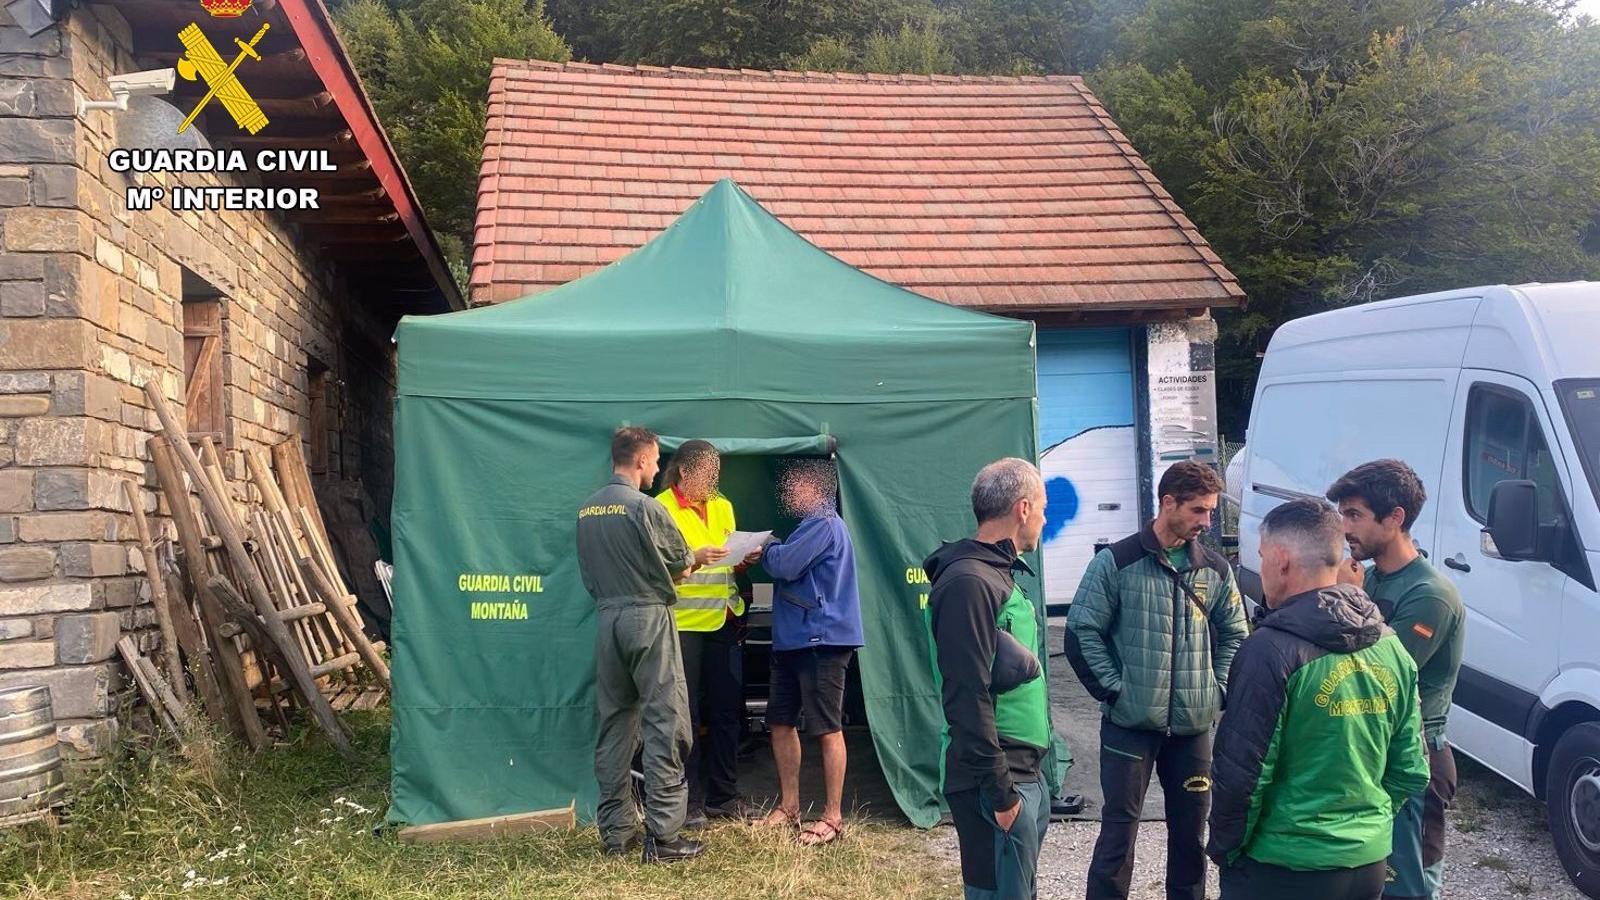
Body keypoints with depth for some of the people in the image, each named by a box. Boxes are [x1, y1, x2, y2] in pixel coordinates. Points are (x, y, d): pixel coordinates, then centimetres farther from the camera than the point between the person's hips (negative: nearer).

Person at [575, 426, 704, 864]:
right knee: (665, 724, -2)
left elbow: (589, 572, 13)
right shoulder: (645, 507, -12)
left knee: (614, 725, 11)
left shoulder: (587, 510, 8)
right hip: (648, 617, -7)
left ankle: (616, 832, 16)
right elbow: (682, 565, -3)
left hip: (606, 618, 7)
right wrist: (689, 561, 18)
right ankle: (662, 836, -1)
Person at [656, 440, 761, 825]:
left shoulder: (722, 507, 14)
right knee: (687, 714, 0)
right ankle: (688, 801, 10)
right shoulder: (662, 507, -6)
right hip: (682, 622, -6)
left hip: (723, 620, 6)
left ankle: (723, 795, 21)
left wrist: (745, 560, 0)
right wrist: (694, 558, -27)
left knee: (727, 709, 10)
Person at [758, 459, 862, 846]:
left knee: (827, 728, -4)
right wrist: (773, 554, 5)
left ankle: (833, 817, 2)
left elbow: (785, 566, -21)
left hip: (822, 639, -11)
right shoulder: (815, 524, 21)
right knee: (781, 723, 13)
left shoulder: (823, 524, -12)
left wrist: (766, 550, -1)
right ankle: (789, 807, 22)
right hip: (793, 639, 11)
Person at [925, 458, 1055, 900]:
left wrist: (1023, 777, 18)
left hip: (1024, 773, 10)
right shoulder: (970, 582, -19)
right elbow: (967, 697, -23)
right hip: (1000, 781, -10)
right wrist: (998, 789, -21)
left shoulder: (999, 574, 14)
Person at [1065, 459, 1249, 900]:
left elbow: (1234, 634, 15)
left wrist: (1219, 690, 4)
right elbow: (1082, 633, -7)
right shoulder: (1116, 562, -7)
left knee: (1191, 829, 14)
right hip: (1130, 724, -4)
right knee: (1119, 829, 1)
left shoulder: (1216, 569, 6)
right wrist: (1115, 691, -10)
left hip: (1194, 726, 4)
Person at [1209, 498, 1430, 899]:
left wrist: (1225, 849, -4)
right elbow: (1410, 771, 7)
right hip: (1370, 864, 7)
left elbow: (1241, 774, -18)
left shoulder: (1271, 650, -20)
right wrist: (1365, 822, 17)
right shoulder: (1391, 647, 2)